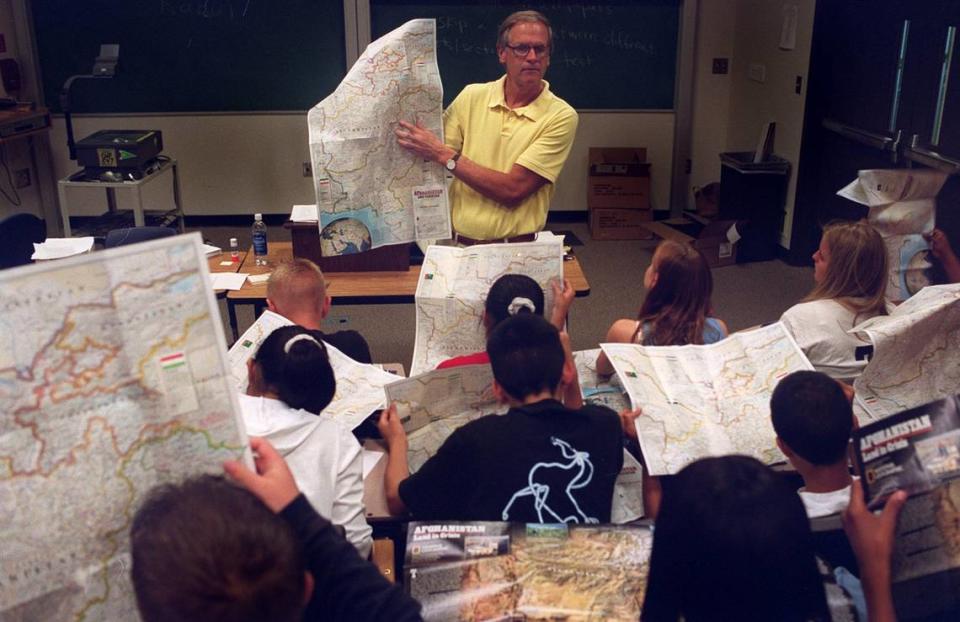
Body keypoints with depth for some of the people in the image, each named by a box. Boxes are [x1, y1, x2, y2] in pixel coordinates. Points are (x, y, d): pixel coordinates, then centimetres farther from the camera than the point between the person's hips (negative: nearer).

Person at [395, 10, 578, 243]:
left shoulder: (560, 116, -7)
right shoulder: (471, 97, 4)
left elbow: (512, 189, -15)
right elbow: (428, 163, 7)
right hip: (457, 243, 1)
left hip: (517, 250, 0)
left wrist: (444, 154, -15)